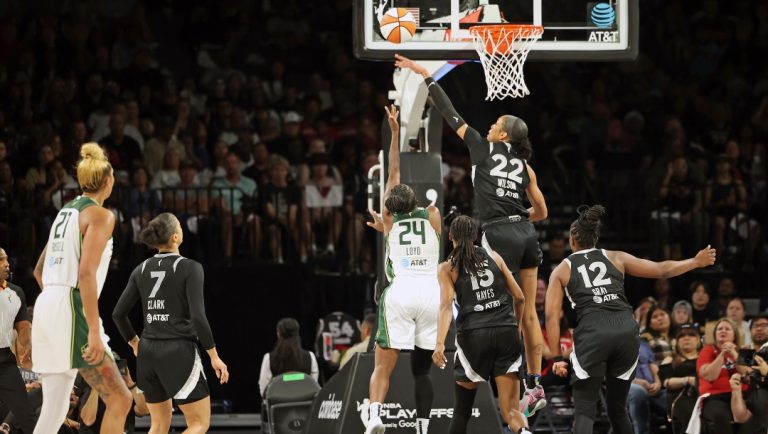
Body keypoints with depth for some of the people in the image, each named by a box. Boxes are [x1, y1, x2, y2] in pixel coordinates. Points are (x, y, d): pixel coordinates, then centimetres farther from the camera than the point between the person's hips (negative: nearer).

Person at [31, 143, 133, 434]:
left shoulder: (66, 211, 18)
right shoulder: (100, 215, -7)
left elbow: (39, 271, 25)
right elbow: (86, 273, -18)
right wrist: (94, 331, -21)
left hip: (46, 304, 9)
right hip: (72, 310, -9)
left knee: (54, 410, 8)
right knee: (119, 400, -6)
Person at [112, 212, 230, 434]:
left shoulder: (142, 270, 6)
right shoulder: (190, 268, -10)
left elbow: (118, 314, 8)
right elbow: (198, 317, -17)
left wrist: (135, 344, 24)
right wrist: (214, 356, -8)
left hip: (148, 352, 6)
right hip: (179, 351, -6)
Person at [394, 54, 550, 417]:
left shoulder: (483, 150, 1)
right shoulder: (524, 166, 13)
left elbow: (450, 114, 5)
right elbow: (542, 212, 17)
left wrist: (426, 77, 11)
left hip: (499, 236, -6)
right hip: (526, 234, 6)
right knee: (528, 313, 10)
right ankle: (536, 386, 12)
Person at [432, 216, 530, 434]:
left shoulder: (447, 268, 6)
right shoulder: (493, 257, 13)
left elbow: (446, 305, -10)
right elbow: (519, 297, 14)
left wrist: (440, 344, -20)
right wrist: (514, 322, 33)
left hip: (474, 334, -2)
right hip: (506, 333, 2)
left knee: (462, 411, 15)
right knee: (510, 411, -2)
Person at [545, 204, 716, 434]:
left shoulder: (562, 270, 16)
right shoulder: (615, 258, 21)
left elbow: (552, 315, 6)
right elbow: (661, 270, 23)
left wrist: (557, 357, 6)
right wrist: (696, 262, 37)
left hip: (592, 333, -3)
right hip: (626, 330, 3)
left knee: (584, 409, 1)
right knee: (617, 408, 16)